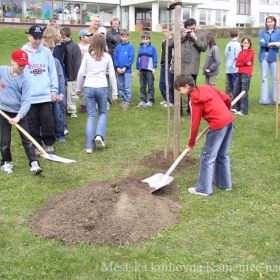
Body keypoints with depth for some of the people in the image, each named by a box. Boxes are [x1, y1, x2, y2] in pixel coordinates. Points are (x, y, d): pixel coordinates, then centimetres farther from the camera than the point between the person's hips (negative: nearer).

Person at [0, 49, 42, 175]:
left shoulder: (24, 80, -14)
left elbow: (26, 101, -19)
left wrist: (18, 116, -30)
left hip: (19, 113, -1)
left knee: (27, 139, -1)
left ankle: (34, 163, 3)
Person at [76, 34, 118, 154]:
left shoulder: (87, 55, 3)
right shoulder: (107, 57, 3)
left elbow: (81, 72, 1)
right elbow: (112, 75, 4)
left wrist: (78, 88, 12)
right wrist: (114, 91, 11)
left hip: (88, 87, 1)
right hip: (102, 87, -1)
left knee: (91, 115, 7)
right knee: (103, 113, 19)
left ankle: (89, 146, 5)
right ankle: (99, 135, -4)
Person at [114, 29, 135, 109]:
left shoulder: (130, 46, -4)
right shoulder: (118, 47, 7)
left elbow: (131, 58, -9)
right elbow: (115, 58, 6)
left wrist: (125, 67, -13)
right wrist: (117, 67, -6)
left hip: (127, 70, -4)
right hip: (119, 70, 4)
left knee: (127, 87, -1)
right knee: (120, 86, 10)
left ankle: (127, 101, 6)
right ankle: (123, 100, 21)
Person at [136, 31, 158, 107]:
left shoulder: (152, 48, -3)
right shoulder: (140, 48, 10)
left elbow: (155, 58, -3)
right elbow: (138, 58, 14)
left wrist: (154, 67, -9)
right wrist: (138, 68, 12)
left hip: (149, 70, -5)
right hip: (142, 69, 5)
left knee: (150, 86, 0)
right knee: (142, 86, 9)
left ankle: (151, 100, 5)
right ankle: (143, 100, 15)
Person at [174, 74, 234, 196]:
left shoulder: (195, 99, -7)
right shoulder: (207, 87, 14)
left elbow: (195, 123, -5)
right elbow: (227, 99, 16)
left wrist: (191, 143, 6)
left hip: (218, 125, -9)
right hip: (229, 120, 9)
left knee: (207, 157, 1)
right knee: (223, 155, 21)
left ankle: (203, 189, 7)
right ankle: (224, 183, 32)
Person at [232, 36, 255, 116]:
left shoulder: (251, 51, 0)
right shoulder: (241, 52, 17)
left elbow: (246, 60, -15)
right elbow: (237, 64, 7)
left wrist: (245, 50, -7)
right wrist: (245, 63, -10)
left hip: (246, 74, -7)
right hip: (239, 73, 7)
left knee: (244, 92, -7)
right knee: (236, 91, 10)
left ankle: (243, 110, -3)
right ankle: (236, 107, 22)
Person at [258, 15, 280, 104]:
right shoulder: (262, 32, 9)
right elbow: (261, 43, -7)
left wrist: (266, 43, -8)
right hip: (264, 57, 1)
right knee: (264, 78, 2)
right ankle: (264, 99, 3)